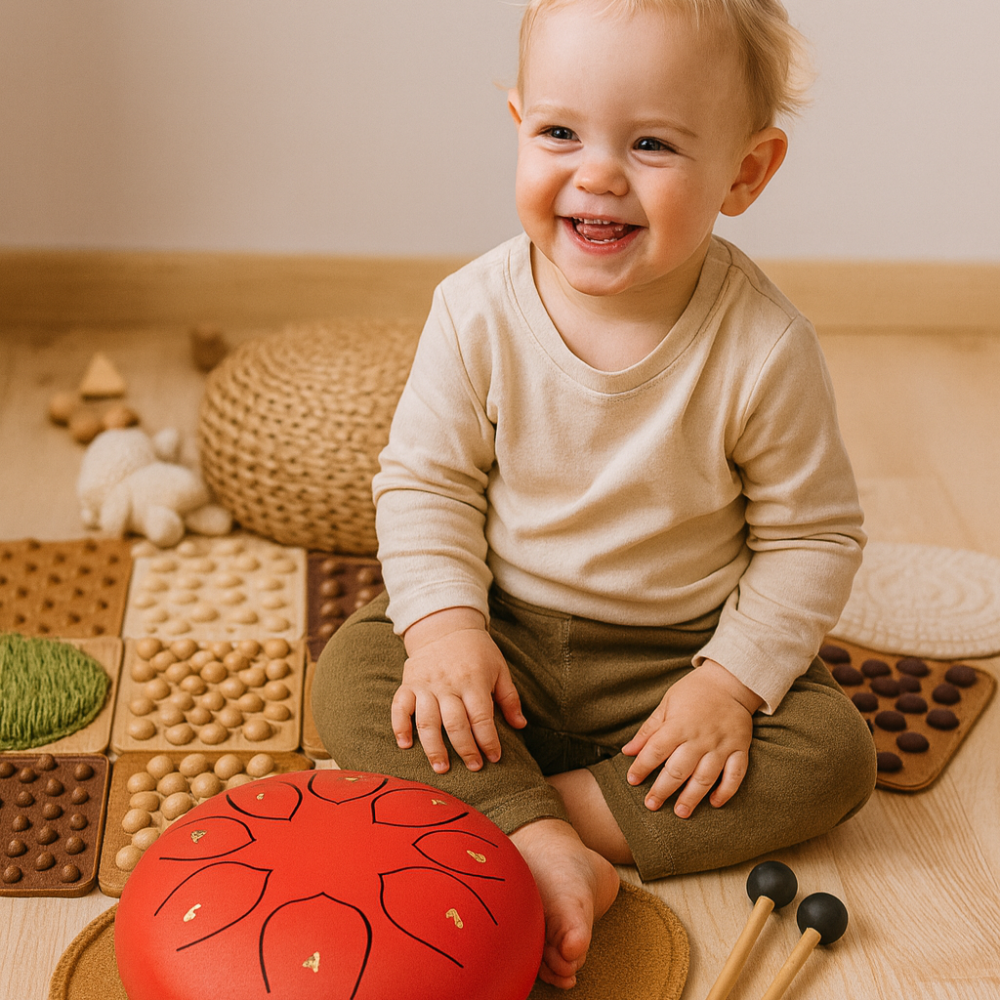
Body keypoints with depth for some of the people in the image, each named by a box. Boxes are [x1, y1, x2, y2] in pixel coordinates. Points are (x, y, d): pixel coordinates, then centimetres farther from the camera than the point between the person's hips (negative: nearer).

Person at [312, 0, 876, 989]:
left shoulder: (764, 348, -19)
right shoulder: (478, 313, -15)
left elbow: (812, 535, -8)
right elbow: (424, 480, -4)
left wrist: (732, 681, -17)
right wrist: (446, 622, -19)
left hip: (677, 653, 0)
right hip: (504, 635, 1)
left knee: (832, 752, -19)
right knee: (351, 674, -20)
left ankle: (560, 810, -19)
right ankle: (540, 845, -28)